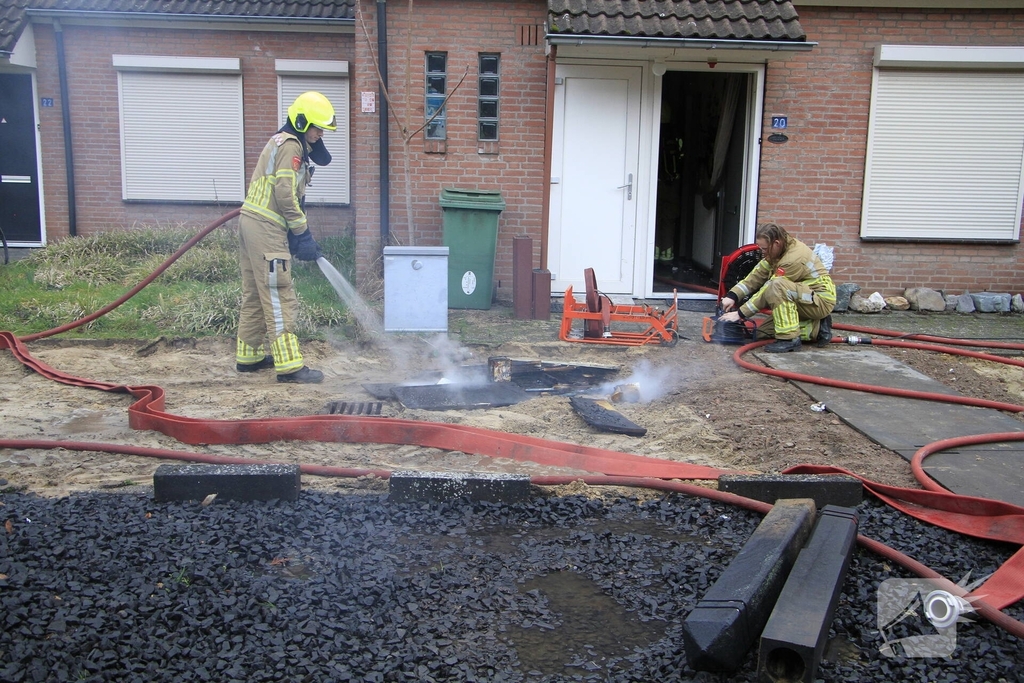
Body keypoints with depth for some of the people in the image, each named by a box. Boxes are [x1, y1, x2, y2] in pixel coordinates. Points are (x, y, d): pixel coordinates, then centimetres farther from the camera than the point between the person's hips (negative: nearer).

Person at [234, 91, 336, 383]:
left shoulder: (283, 142, 20)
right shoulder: (290, 146, -11)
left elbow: (323, 159, 19)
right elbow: (285, 195, -18)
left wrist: (313, 142, 3)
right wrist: (303, 234, -12)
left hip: (251, 222, 10)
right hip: (266, 228, -10)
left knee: (254, 295, 16)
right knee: (279, 297, -9)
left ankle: (248, 356, 24)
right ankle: (289, 365, -7)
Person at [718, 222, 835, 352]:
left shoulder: (794, 258, -28)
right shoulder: (778, 249, -1)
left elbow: (769, 289, -25)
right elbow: (757, 275, -2)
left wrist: (740, 313, -21)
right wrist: (732, 295, -14)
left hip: (822, 300, -10)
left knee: (778, 286, -35)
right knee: (763, 332, 2)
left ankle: (789, 338, -26)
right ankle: (816, 328, 7)